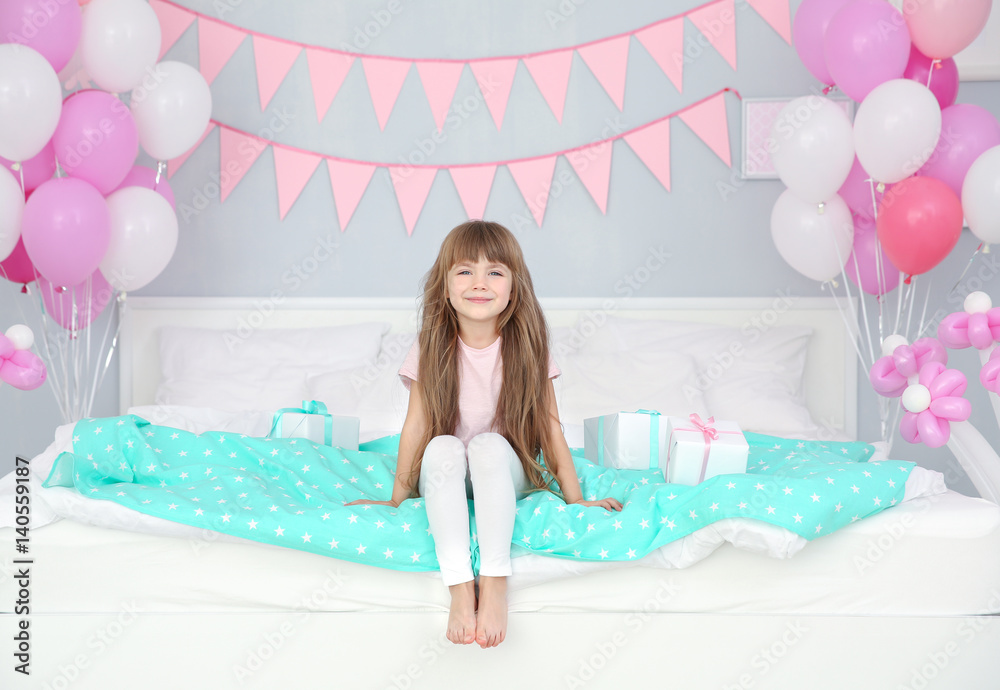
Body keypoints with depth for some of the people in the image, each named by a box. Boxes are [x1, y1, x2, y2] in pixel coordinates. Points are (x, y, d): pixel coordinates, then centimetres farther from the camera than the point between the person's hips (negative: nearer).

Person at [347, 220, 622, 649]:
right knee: (443, 449, -32)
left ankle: (495, 583, -36)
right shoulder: (433, 349, -8)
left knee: (488, 444, -33)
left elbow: (550, 429, -6)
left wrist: (577, 501, -5)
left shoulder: (525, 348, -9)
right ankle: (459, 587, -37)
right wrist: (396, 500, -3)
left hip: (506, 474, -1)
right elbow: (416, 427, -5)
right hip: (445, 482, 1)